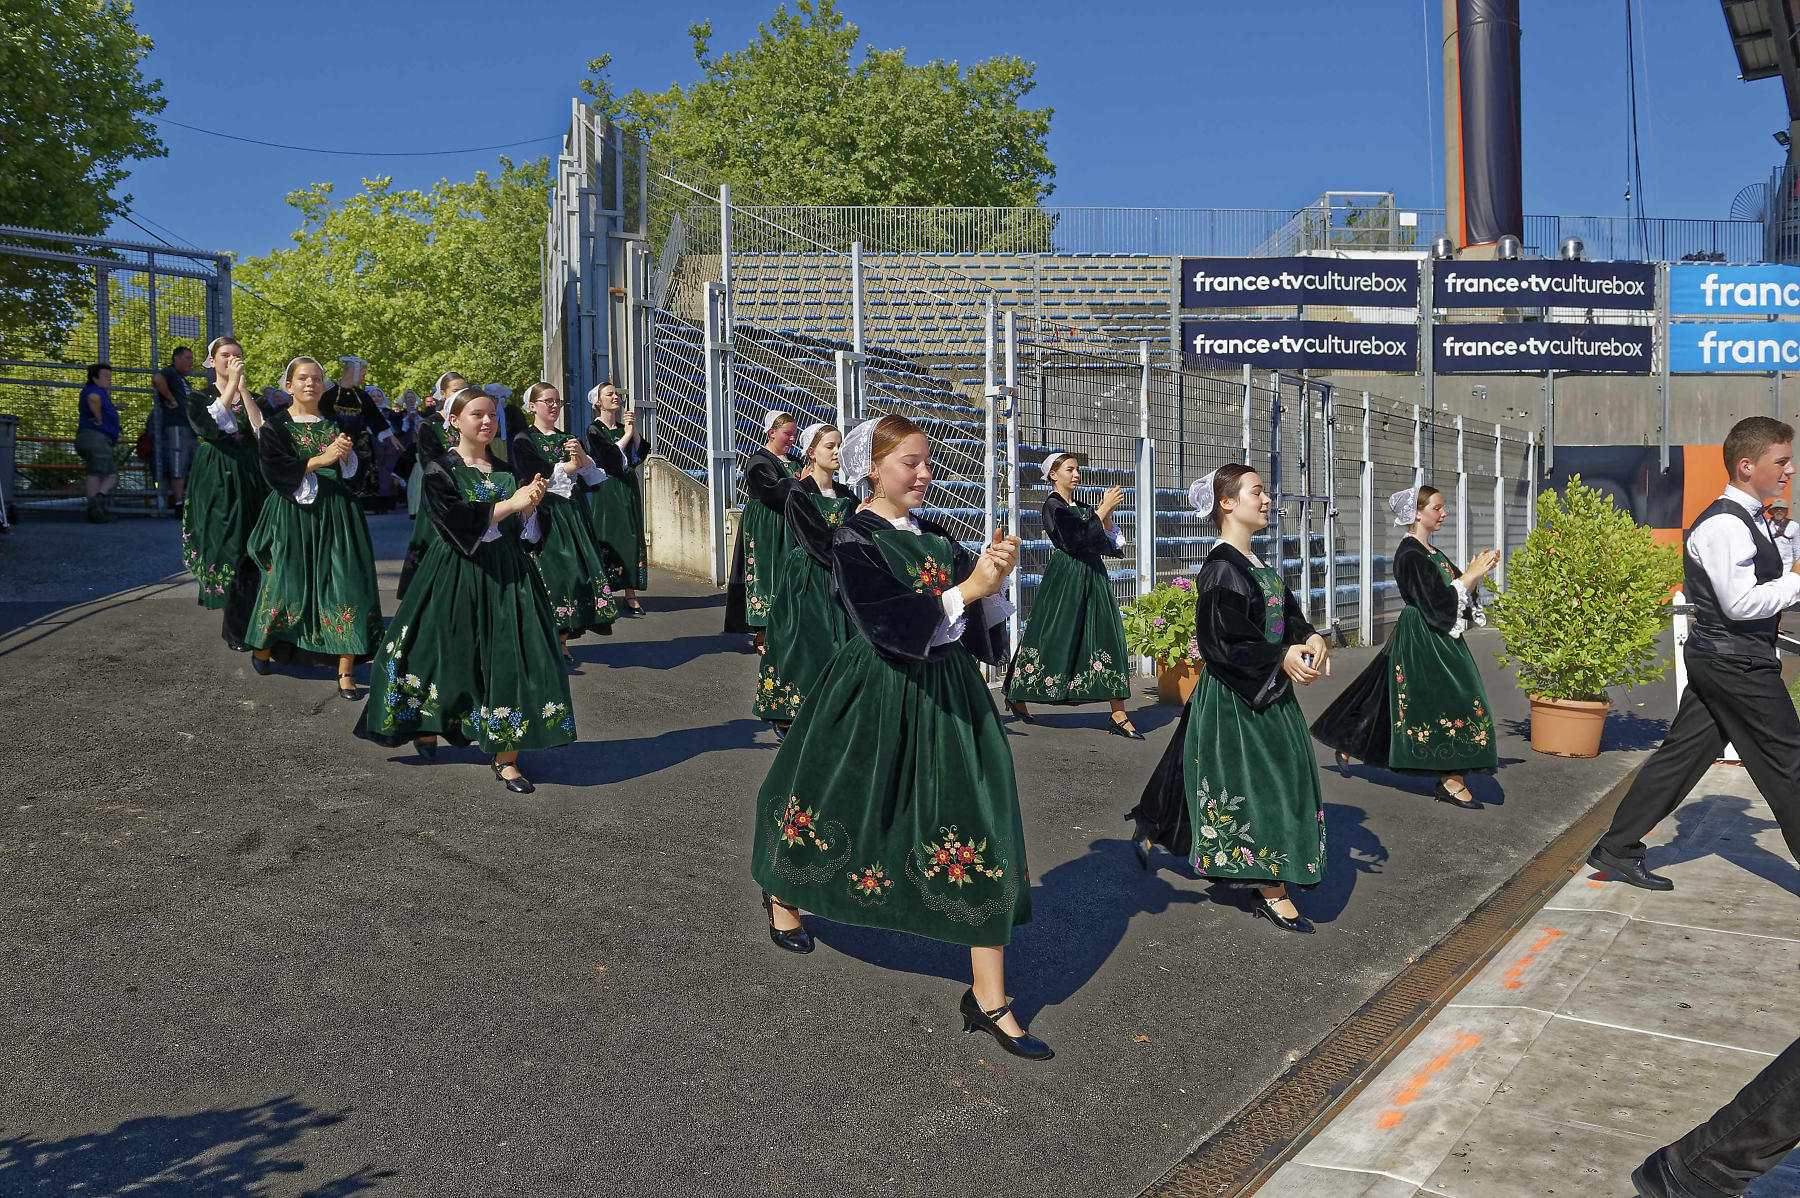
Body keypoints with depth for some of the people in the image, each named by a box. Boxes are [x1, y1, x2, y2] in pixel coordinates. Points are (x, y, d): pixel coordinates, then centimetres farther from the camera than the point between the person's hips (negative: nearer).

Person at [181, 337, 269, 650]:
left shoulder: (251, 398, 13)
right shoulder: (199, 397, 6)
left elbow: (263, 430, -7)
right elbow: (208, 426, -16)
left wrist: (243, 388, -10)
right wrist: (231, 384, -15)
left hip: (249, 481, 2)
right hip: (215, 482, -2)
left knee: (248, 551, -1)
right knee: (222, 548, -4)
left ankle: (240, 628, 9)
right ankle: (236, 628, 6)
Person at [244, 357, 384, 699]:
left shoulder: (335, 424, 13)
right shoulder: (275, 426, 3)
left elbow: (354, 471, 12)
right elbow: (276, 470, -11)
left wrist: (346, 455, -9)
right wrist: (321, 459, -17)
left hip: (337, 513, 2)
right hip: (293, 514, -2)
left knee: (345, 585, -7)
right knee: (287, 582, 1)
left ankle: (346, 672, -7)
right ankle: (263, 649, 27)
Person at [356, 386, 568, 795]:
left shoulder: (506, 469, 10)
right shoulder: (440, 468, -3)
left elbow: (521, 528, 10)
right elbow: (453, 518, -18)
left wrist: (531, 503, -10)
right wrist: (507, 505, -19)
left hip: (507, 573, 3)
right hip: (457, 574, -3)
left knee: (512, 659, -5)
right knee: (449, 655, 7)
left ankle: (505, 758, -1)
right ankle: (427, 727, 36)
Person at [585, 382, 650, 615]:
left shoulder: (623, 427, 15)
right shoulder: (594, 429, -2)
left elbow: (640, 454, 5)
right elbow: (607, 455, -17)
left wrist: (634, 431, -6)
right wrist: (627, 434, -9)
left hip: (629, 487, 6)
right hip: (608, 489, -6)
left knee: (632, 538, 0)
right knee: (608, 539, -7)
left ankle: (630, 595, 0)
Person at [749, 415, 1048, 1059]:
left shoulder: (936, 537, 6)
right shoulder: (854, 540, -11)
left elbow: (978, 625, 4)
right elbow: (888, 623, -24)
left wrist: (991, 580, -14)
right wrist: (967, 588, -27)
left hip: (948, 699, 5)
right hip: (876, 698, -5)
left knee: (980, 834, -3)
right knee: (835, 808, 16)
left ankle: (989, 998, 4)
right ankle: (781, 893, 50)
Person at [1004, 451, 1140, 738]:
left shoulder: (1083, 507, 16)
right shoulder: (1053, 505, -6)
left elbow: (1111, 543, 12)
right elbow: (1078, 538, -20)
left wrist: (1107, 513, -1)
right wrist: (1103, 509, -14)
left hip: (1093, 578, 7)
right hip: (1065, 579, -7)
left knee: (1108, 638, -2)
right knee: (1053, 639, 0)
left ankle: (1118, 716, -4)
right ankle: (1018, 698, 21)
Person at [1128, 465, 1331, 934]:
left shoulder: (1258, 566, 12)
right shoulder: (1222, 569, -18)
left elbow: (1288, 615, 9)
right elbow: (1222, 640, -23)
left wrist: (1311, 639, -11)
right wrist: (1281, 657, -24)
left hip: (1267, 693, 10)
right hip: (1233, 697, -10)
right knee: (1252, 783, -4)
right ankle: (1272, 893, 6)